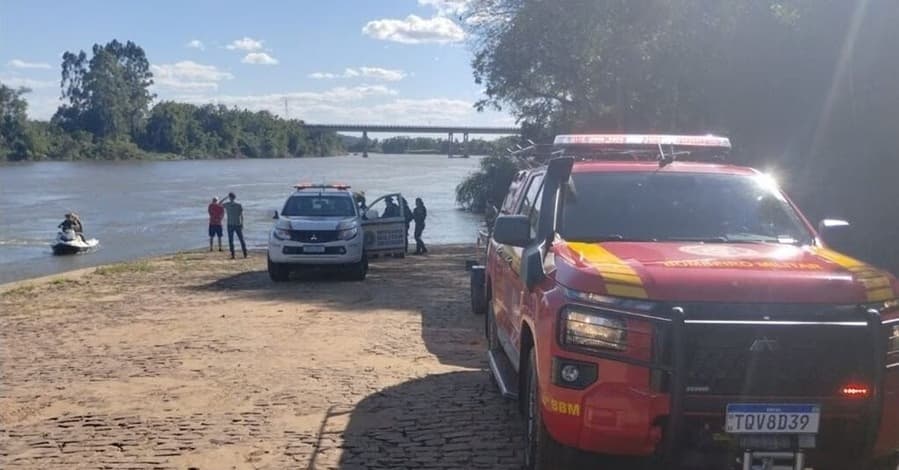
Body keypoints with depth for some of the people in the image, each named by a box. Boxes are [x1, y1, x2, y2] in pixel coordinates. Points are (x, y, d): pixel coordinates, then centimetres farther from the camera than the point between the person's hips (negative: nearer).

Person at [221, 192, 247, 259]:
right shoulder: (239, 205, -2)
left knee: (231, 240, 3)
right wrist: (242, 224, 5)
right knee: (241, 239, 9)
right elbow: (241, 215, -3)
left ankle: (233, 255, -5)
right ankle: (245, 254, 8)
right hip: (238, 224, 1)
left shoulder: (227, 204, -2)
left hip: (230, 225, -1)